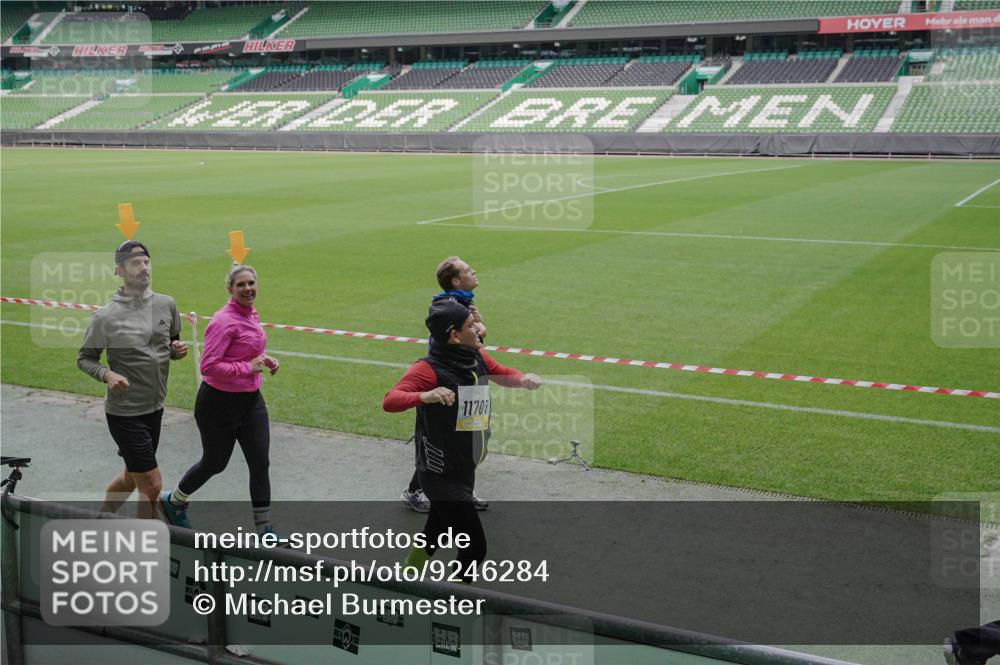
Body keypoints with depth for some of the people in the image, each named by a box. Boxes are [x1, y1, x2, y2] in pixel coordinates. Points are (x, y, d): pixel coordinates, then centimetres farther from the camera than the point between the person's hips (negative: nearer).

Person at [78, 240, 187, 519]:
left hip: (155, 409, 6)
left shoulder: (167, 304, 0)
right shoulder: (105, 316, -13)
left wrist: (177, 350, -7)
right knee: (152, 485, -6)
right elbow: (85, 358, -2)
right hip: (124, 412, -6)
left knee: (132, 475, 22)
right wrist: (107, 375, -21)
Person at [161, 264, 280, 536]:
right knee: (214, 463, 12)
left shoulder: (251, 315, 6)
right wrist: (249, 367, -23)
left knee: (260, 463, 1)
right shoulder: (224, 320, -21)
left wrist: (264, 360, 5)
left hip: (251, 400, 7)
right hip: (219, 403, -7)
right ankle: (173, 501, 40)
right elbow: (209, 366, -25)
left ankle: (265, 529, 10)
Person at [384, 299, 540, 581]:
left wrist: (523, 380, -2)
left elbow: (502, 374, 20)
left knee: (433, 539, 26)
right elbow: (390, 401, -33)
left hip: (465, 472, 8)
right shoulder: (429, 368, -21)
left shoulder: (477, 358, 2)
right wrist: (426, 396, -52)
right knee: (475, 546, -8)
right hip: (441, 477, -8)